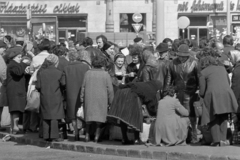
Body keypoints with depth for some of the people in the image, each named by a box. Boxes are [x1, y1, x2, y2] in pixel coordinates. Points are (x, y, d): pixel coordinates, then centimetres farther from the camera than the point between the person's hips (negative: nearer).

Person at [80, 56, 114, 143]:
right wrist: (110, 101, 1)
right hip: (101, 99, -2)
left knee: (89, 116, 13)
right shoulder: (105, 74, -7)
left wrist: (82, 99, 8)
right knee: (99, 116, 7)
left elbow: (83, 87, 0)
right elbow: (110, 89, -7)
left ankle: (87, 135, 9)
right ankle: (97, 136, 3)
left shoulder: (88, 73, -3)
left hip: (89, 99, 2)